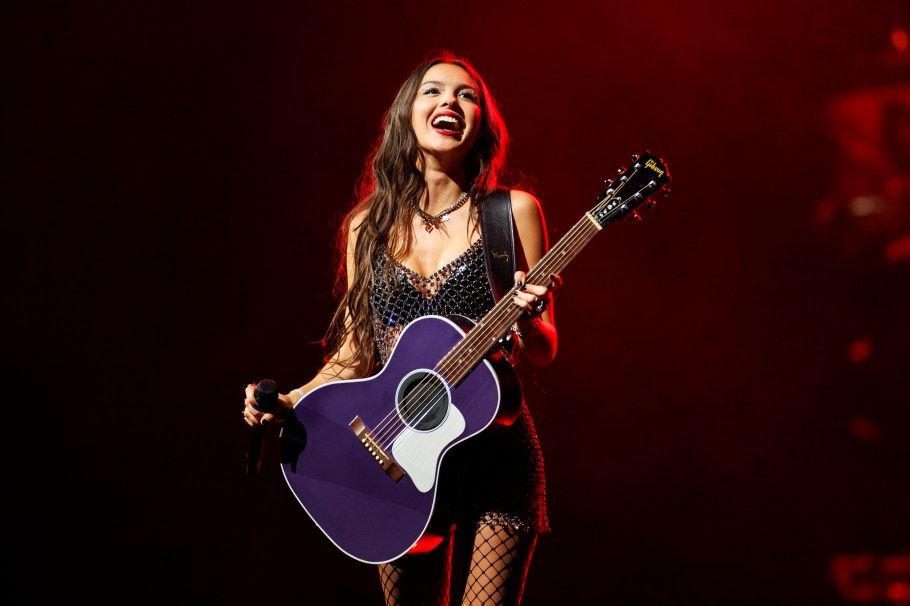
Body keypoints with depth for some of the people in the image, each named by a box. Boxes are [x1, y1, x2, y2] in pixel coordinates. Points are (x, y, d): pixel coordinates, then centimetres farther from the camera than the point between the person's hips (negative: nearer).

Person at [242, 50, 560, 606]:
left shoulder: (512, 212, 0)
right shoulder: (369, 227, 8)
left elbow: (542, 353, 1)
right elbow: (357, 356, 11)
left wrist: (528, 318, -21)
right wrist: (289, 402, -5)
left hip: (493, 453, -2)